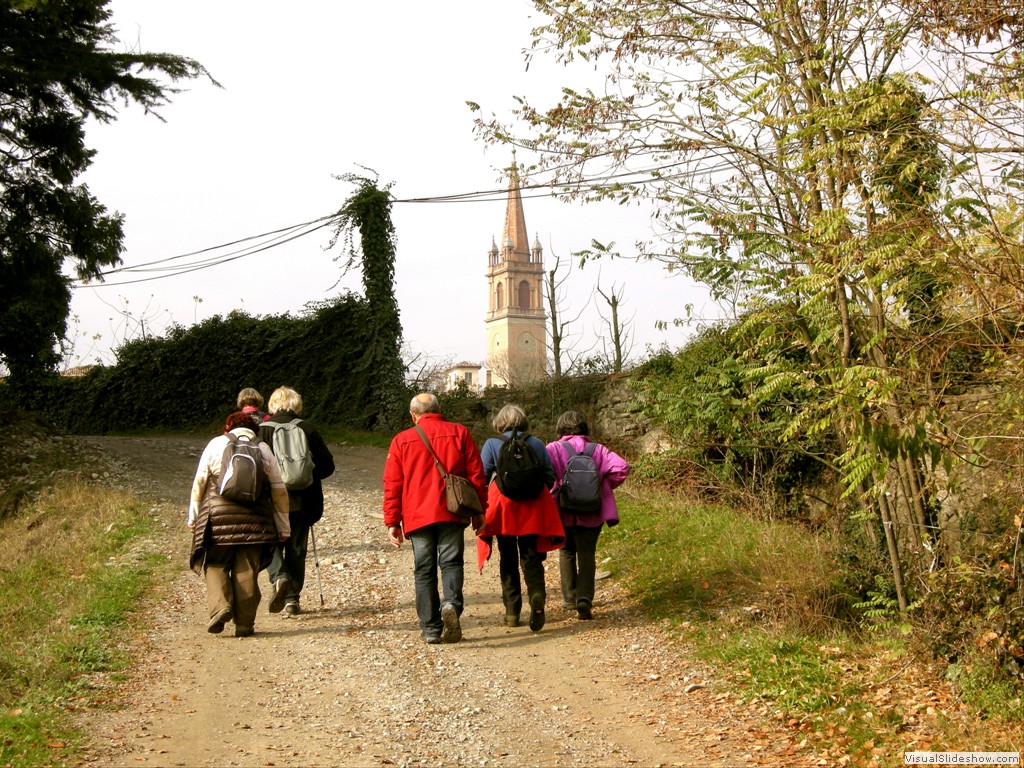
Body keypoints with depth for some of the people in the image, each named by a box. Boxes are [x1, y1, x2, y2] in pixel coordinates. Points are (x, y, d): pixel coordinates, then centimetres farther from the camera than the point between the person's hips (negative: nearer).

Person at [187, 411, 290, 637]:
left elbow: (199, 482, 5)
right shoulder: (263, 449, 13)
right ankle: (244, 623, 6)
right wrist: (283, 527, 17)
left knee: (215, 564, 10)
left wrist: (193, 516, 11)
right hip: (254, 517, 1)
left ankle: (220, 606, -12)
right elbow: (279, 490, 12)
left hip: (218, 513, -1)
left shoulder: (215, 444, 10)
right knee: (247, 570, 5)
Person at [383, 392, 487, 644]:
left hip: (417, 516, 1)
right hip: (451, 513, -1)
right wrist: (478, 511, 11)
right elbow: (476, 474, 5)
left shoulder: (401, 440, 8)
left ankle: (431, 628, 5)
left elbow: (392, 485, 6)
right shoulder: (459, 433, 6)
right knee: (451, 562, 3)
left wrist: (392, 522, 9)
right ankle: (451, 603, -25)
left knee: (424, 571, 6)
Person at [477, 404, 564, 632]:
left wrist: (481, 506, 10)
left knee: (508, 560, 10)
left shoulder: (492, 444, -1)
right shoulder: (536, 444, 4)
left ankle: (512, 612, 9)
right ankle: (537, 594, -22)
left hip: (503, 509, -1)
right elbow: (550, 477, 6)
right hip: (533, 510, 1)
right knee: (531, 557, 6)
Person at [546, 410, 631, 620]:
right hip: (591, 513, 0)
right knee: (587, 554, 4)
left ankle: (570, 598, 22)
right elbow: (621, 467, -7)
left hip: (563, 512, 0)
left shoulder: (553, 449, -3)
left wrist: (552, 493, -5)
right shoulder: (597, 449, 3)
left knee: (566, 552, 18)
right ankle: (584, 598, -14)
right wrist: (604, 487, 6)